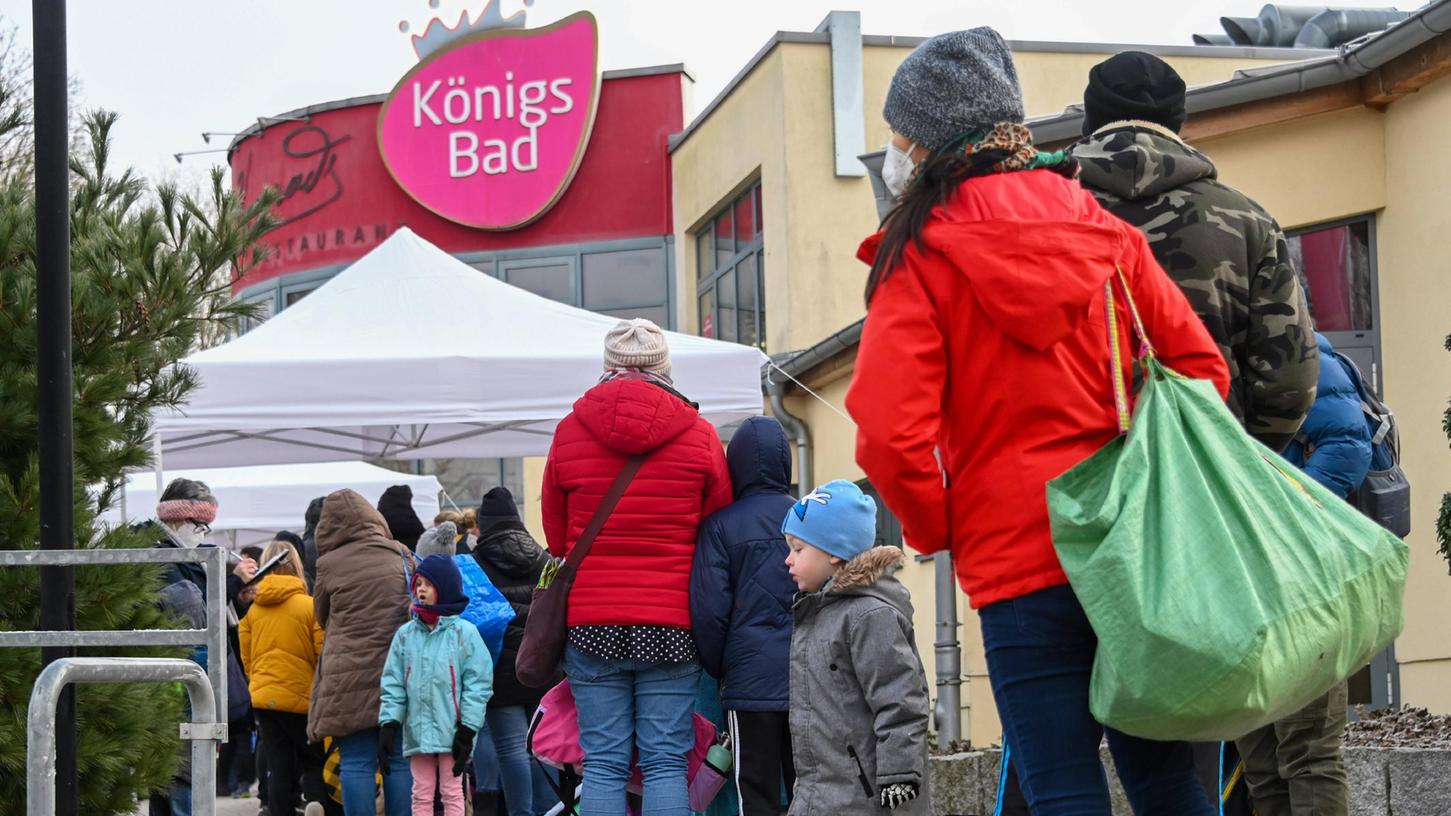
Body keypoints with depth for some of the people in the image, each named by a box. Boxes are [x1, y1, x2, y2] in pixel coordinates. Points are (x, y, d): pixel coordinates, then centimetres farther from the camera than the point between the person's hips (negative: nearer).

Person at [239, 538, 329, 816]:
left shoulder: (253, 609, 5)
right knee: (313, 761, 6)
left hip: (262, 697, 3)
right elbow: (323, 655, -7)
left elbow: (246, 658, 12)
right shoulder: (309, 606, -7)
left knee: (279, 768, 7)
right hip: (301, 697, -3)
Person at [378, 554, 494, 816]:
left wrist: (466, 731, -10)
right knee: (421, 794, 9)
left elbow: (477, 685, -6)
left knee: (452, 792, 5)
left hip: (451, 732, -3)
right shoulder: (406, 634, 7)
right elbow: (393, 684, 6)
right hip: (418, 730, 4)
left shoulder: (464, 633, -4)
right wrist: (388, 726, -3)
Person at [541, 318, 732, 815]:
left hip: (589, 620, 1)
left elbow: (556, 537, 12)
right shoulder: (699, 436, 0)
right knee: (666, 763, 1)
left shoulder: (570, 433, 2)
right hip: (671, 624, -1)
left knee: (602, 764, 2)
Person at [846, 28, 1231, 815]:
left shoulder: (918, 257, -5)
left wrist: (936, 529, 3)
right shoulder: (1102, 229, 8)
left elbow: (890, 434, -13)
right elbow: (1201, 368, 6)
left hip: (1017, 558, -4)